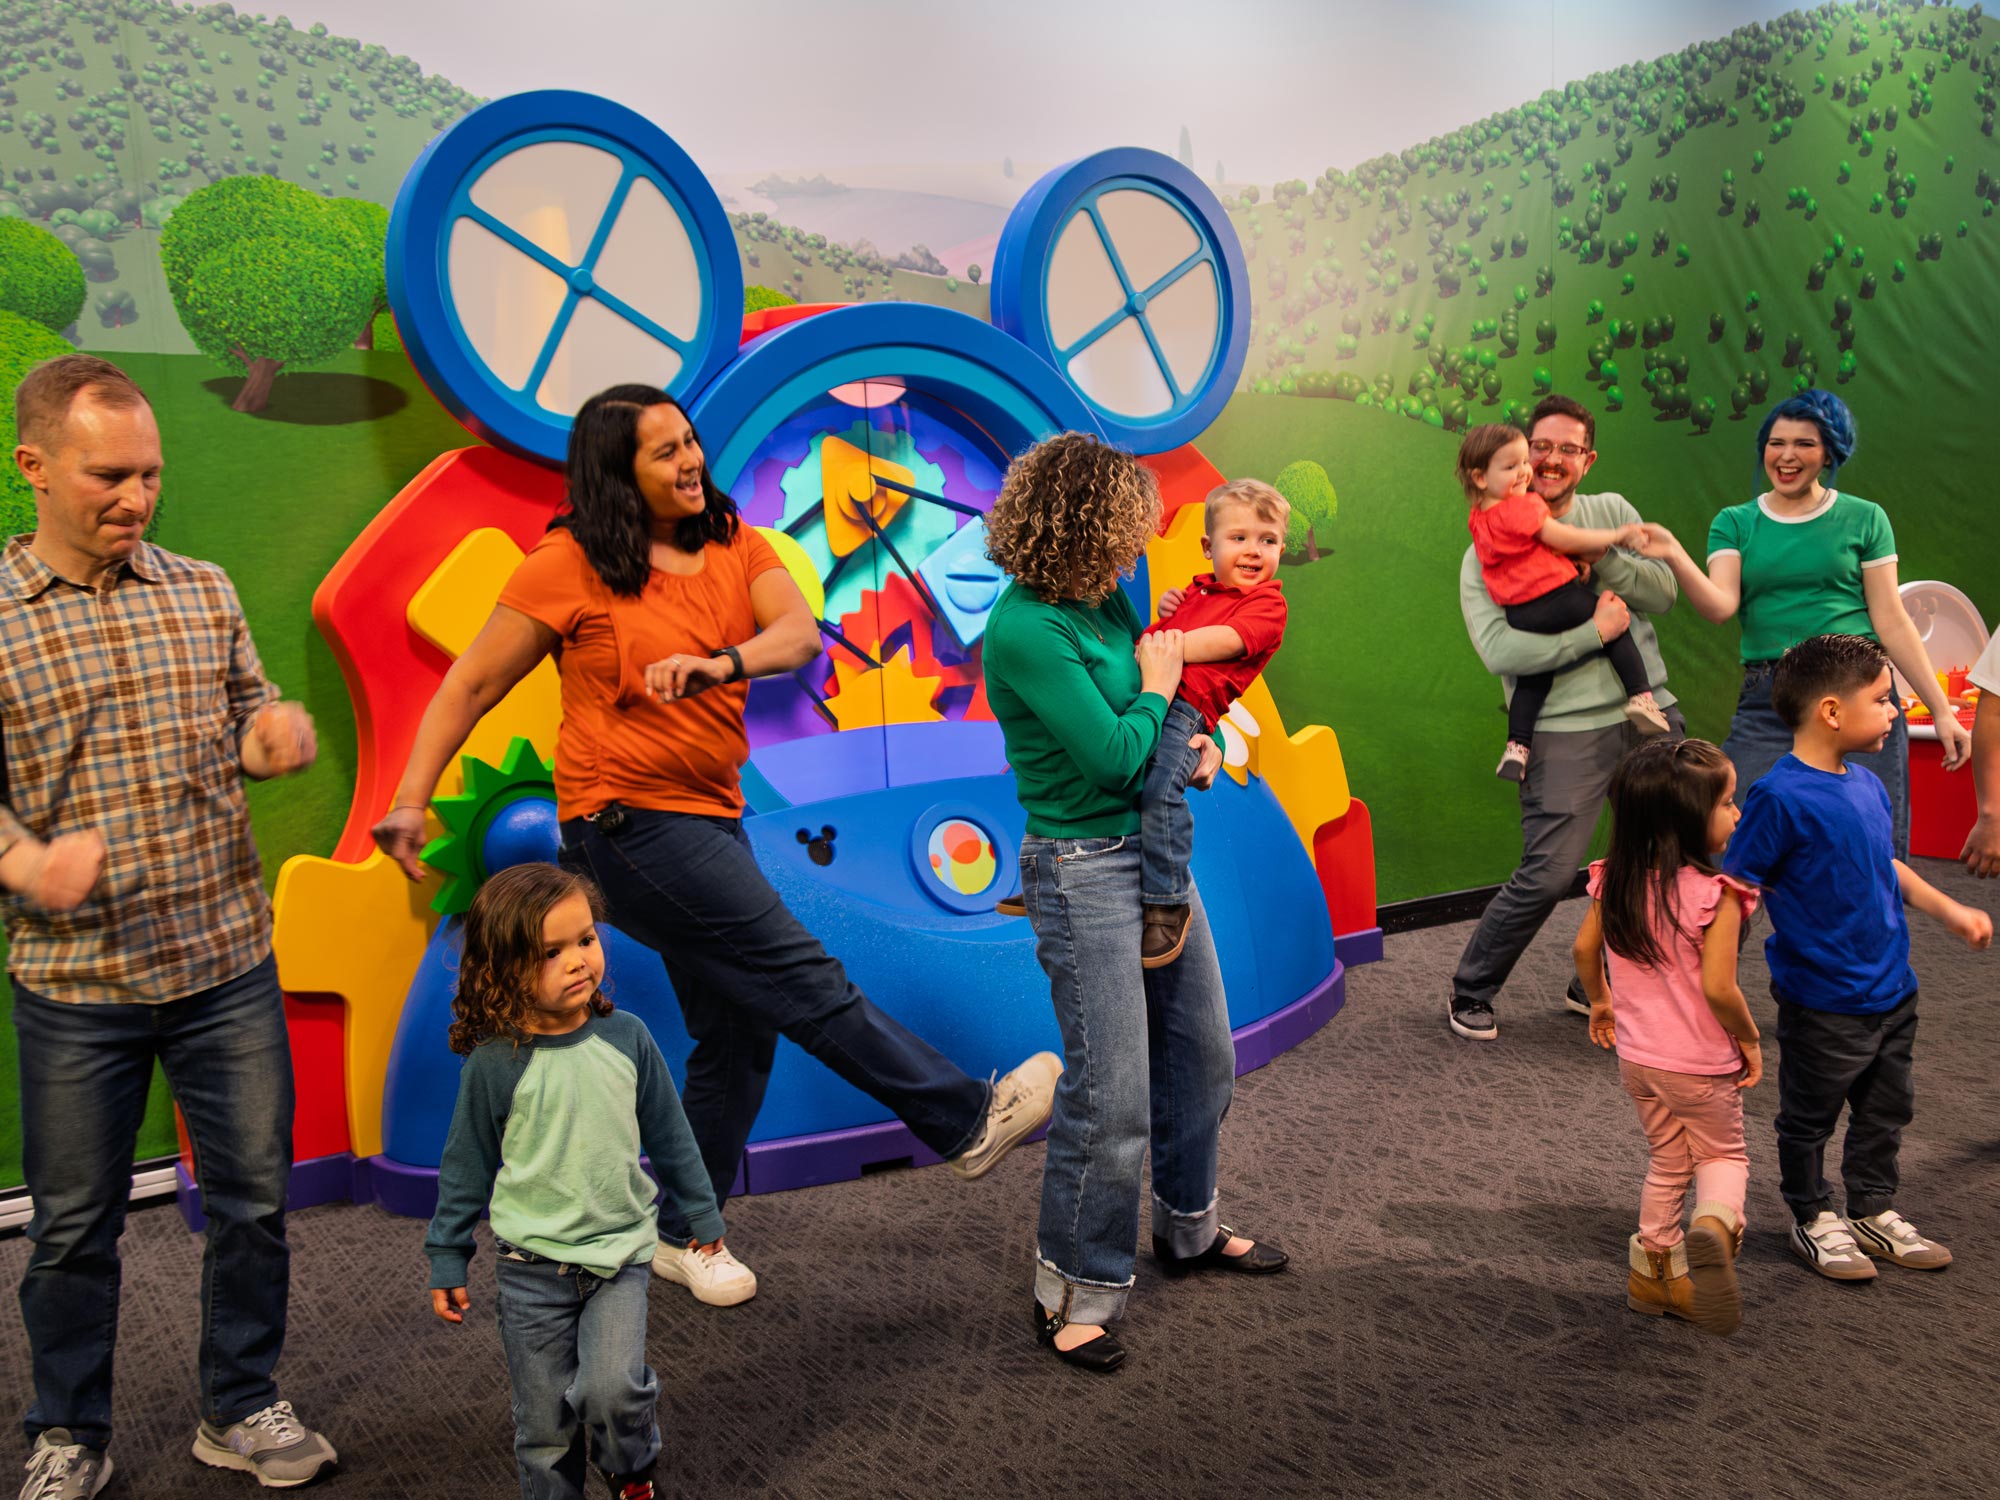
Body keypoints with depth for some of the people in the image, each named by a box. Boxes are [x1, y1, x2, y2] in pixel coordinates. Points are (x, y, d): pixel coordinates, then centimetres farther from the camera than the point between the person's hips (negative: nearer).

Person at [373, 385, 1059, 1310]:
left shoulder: (733, 547, 6)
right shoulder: (569, 567, -8)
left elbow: (801, 633, -10)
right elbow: (470, 686, -4)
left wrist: (720, 663, -30)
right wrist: (410, 801, -10)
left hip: (710, 818, 7)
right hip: (628, 822, -7)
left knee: (738, 1031, 11)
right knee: (802, 979, -8)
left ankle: (683, 1234, 27)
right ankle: (967, 1121, 5)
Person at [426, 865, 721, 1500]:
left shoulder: (625, 1038, -6)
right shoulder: (494, 1064, -12)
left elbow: (669, 1136, 7)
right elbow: (467, 1167, 1)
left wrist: (702, 1215, 16)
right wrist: (448, 1260, 5)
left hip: (620, 1254, 1)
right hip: (532, 1266, 0)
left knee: (610, 1390, -15)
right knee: (545, 1425, 7)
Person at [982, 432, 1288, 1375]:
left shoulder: (1104, 599, 5)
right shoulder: (1025, 629, -21)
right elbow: (1112, 756, -22)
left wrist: (1193, 741, 1)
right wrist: (1155, 689, -5)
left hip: (1157, 853, 9)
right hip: (1084, 869, -9)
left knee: (1202, 1051, 19)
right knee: (1110, 1096, -4)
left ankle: (1189, 1227, 41)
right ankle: (1075, 1293, 15)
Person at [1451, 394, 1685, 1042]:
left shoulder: (1612, 512, 11)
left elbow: (1663, 593, 2)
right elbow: (1498, 650, -15)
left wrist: (1600, 555, -13)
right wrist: (1594, 633, -13)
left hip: (1648, 712, 5)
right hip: (1566, 729, -5)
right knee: (1547, 875, -11)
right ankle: (1470, 992, 9)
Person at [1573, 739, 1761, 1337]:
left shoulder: (1617, 880, -6)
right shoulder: (1715, 895, -25)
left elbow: (1585, 948, 4)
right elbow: (1718, 988, -26)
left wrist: (1601, 1002, 21)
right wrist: (1748, 1039, -8)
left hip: (1637, 1056, 5)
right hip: (1701, 1063, -5)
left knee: (1668, 1162, 22)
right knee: (1723, 1154, 16)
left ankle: (1654, 1272, 29)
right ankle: (1715, 1223, -13)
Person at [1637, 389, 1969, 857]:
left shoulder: (1863, 518, 8)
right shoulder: (1734, 523, 10)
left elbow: (1891, 621, 6)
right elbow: (1720, 605, -5)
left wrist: (1942, 711, 1)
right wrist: (1676, 558, -23)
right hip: (1766, 705, 1)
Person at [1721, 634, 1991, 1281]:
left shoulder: (1866, 784, 3)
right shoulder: (1781, 797, -22)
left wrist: (1950, 911, 15)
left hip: (1891, 990, 8)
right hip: (1823, 1002, -8)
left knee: (1886, 1110, 20)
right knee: (1810, 1117, 11)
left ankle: (1875, 1213, 38)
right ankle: (1814, 1220, 29)